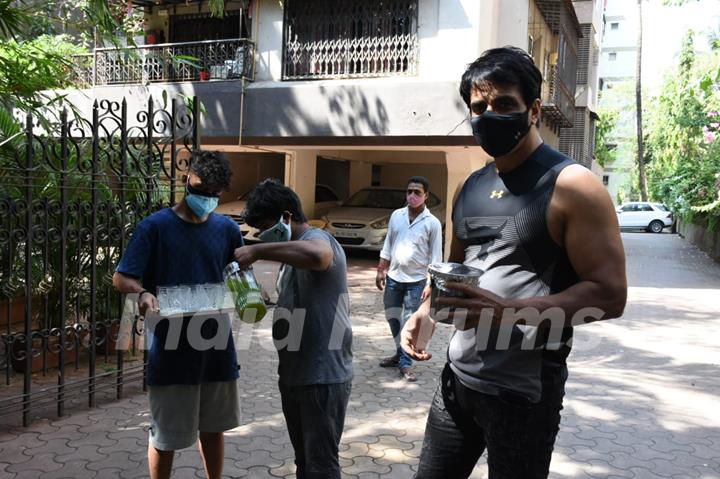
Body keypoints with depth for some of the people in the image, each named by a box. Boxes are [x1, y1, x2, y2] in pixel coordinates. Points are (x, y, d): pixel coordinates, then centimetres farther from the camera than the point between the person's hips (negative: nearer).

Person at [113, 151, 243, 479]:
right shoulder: (155, 226, -9)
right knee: (165, 435, 8)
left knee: (214, 426, 19)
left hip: (216, 344, 4)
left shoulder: (227, 229, 4)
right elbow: (121, 278, -11)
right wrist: (142, 294, -33)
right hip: (171, 348, -4)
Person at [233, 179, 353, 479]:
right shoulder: (293, 251, 17)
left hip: (324, 377, -10)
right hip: (294, 375, 10)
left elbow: (315, 254, -41)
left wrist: (256, 251, -33)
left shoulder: (317, 239, -14)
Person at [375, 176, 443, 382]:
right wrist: (381, 271, 7)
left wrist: (430, 283, -12)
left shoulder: (432, 223, -8)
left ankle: (405, 363, 10)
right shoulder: (396, 215, 3)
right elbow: (387, 245, 10)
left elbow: (435, 256, -6)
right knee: (392, 318, 15)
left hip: (416, 280, -4)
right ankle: (400, 353, 33)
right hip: (393, 277, 4)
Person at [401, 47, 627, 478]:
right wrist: (427, 312, 2)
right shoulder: (471, 187, 9)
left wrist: (507, 311, -27)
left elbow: (609, 295, -18)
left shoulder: (571, 186, -13)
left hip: (524, 391, -6)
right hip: (458, 377, 7)